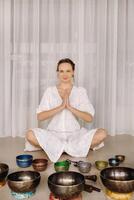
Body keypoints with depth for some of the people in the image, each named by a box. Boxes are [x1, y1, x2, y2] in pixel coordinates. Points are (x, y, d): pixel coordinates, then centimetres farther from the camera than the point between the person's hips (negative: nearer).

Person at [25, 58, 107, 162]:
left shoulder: (80, 91, 4)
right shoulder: (50, 91, 4)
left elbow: (89, 118, -6)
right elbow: (40, 116, -7)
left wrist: (70, 107, -19)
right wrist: (61, 107, -19)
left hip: (75, 134, 1)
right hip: (54, 134, 0)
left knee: (102, 133, -24)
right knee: (30, 135, -29)